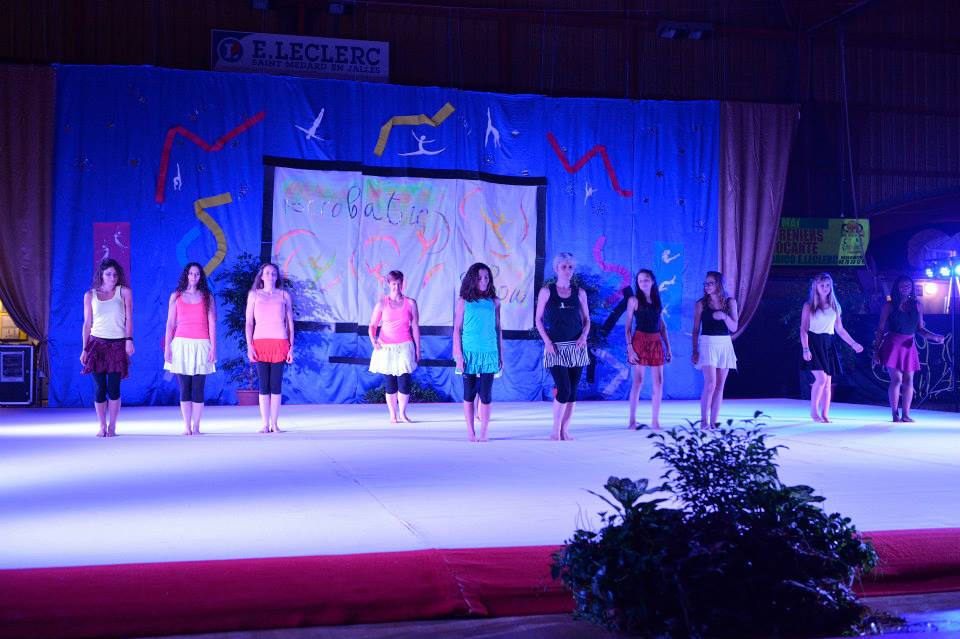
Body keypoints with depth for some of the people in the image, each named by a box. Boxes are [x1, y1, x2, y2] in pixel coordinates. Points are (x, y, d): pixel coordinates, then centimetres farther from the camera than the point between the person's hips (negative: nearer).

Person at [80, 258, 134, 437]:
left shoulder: (124, 292, 5)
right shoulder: (90, 295, 8)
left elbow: (129, 318, 2)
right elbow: (87, 323, 9)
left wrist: (129, 339, -10)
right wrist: (84, 349, 5)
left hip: (117, 344, -1)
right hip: (97, 344, 1)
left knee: (113, 388, -3)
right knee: (100, 388, 0)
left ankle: (112, 427, 6)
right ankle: (102, 426, 10)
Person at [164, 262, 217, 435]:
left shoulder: (207, 296, 8)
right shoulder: (176, 296, 9)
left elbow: (212, 324, 4)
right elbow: (170, 324, 8)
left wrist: (213, 348, -3)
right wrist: (167, 347, 0)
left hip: (201, 345, -1)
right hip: (181, 344, 1)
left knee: (198, 388, -4)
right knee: (184, 388, 0)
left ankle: (196, 427, 0)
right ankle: (187, 427, 4)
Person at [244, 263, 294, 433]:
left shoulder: (284, 295, 11)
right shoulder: (254, 294, 10)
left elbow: (290, 322, 10)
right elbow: (249, 323, 7)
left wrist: (291, 347, 4)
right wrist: (249, 346, -3)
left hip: (280, 343, 0)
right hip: (260, 343, 0)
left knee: (276, 385, -1)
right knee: (264, 385, -1)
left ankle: (275, 424, 4)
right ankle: (265, 424, 4)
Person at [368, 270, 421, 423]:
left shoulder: (410, 303, 2)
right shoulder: (382, 304, 2)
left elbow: (415, 327, 6)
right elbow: (372, 326, 5)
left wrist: (417, 350, 6)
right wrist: (373, 340, -14)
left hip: (405, 347, 0)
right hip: (386, 348, 0)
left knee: (404, 383, -7)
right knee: (390, 384, 3)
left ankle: (402, 414, 12)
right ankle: (393, 415, 16)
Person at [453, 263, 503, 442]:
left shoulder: (494, 301, 6)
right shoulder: (464, 301, 1)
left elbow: (498, 329, 11)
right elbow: (457, 329, 1)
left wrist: (501, 355, 9)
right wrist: (459, 355, -5)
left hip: (489, 353, 1)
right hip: (469, 353, -1)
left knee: (486, 394, -1)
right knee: (469, 393, 5)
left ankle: (484, 432, 7)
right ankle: (470, 431, 14)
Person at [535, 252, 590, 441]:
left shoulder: (579, 292, 7)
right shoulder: (547, 291, 1)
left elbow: (586, 319, 12)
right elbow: (538, 319, 2)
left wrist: (584, 336, -6)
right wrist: (547, 341, -8)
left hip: (576, 347, 3)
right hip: (555, 347, -3)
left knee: (573, 391, 2)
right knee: (564, 389, -14)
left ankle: (565, 430, 11)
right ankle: (556, 428, 2)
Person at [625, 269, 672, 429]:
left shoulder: (657, 301, 13)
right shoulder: (634, 300, 0)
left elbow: (662, 326, 16)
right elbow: (628, 326, -3)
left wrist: (668, 348, 10)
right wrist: (629, 347, -13)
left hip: (656, 342, 4)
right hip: (640, 341, -4)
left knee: (659, 382, 0)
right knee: (638, 381, -5)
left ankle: (655, 421, 5)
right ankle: (632, 420, 1)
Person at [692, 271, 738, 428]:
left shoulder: (730, 302, 5)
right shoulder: (701, 304, 2)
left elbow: (734, 327, 1)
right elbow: (696, 329, 3)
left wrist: (724, 316, -17)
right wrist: (694, 350, -4)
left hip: (725, 345, 3)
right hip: (707, 343, -3)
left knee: (720, 385, 4)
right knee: (710, 384, -13)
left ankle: (714, 421, 8)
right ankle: (704, 421, -5)